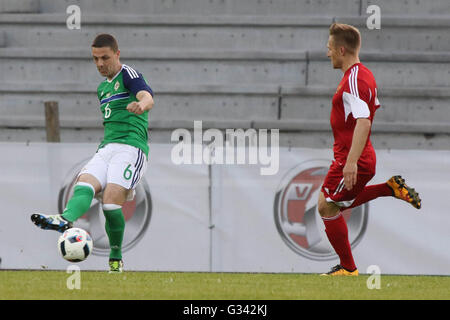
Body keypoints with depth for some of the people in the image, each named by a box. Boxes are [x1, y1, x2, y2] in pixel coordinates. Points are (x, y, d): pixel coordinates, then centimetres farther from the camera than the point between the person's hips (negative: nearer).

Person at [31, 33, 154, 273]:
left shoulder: (128, 75, -1)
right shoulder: (102, 87, 25)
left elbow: (147, 96, -22)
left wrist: (141, 104, -45)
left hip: (131, 147, -7)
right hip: (106, 149, 7)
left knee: (110, 201, -21)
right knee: (84, 184, -23)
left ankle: (116, 258, -5)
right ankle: (65, 220, -52)